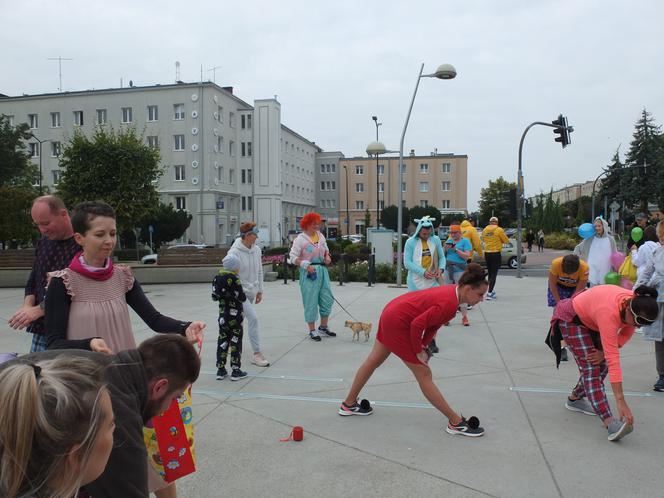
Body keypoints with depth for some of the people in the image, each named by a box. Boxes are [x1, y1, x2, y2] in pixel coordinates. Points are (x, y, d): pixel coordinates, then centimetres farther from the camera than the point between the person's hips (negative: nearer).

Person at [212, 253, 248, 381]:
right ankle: (236, 371, 7)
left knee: (222, 340, 12)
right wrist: (242, 293, 3)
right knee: (236, 341, 3)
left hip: (222, 316, 6)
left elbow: (214, 296, 7)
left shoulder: (217, 278, 2)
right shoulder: (235, 280, -18)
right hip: (235, 315, -6)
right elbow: (242, 298, -17)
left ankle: (220, 370, 16)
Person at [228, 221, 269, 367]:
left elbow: (259, 271, 11)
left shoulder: (256, 250, 2)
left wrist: (259, 291, 14)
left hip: (252, 291, 6)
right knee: (253, 318, -15)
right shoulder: (235, 252, -17)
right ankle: (256, 353, -9)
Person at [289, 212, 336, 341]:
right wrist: (306, 265, -22)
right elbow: (293, 258, -12)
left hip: (322, 270, 7)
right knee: (311, 302, -1)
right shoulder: (300, 239, -10)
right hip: (309, 273, -6)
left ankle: (324, 327, 27)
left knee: (327, 299, 10)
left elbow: (326, 249, 24)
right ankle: (312, 331, 12)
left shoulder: (320, 236, 9)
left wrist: (327, 257, 2)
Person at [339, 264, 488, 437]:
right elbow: (417, 324, -28)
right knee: (424, 375, -1)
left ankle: (349, 404, 39)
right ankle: (456, 422, 9)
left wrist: (423, 346, 1)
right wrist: (419, 351, -14)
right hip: (398, 323, -10)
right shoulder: (449, 304, -28)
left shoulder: (452, 290, -1)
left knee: (374, 361, 22)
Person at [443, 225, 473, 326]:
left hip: (460, 270, -5)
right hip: (448, 270, 5)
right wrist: (445, 248, -5)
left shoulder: (465, 241, 0)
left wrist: (456, 249, -18)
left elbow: (467, 256, -11)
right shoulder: (449, 241, 14)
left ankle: (464, 317, -3)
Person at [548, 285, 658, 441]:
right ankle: (609, 422, -28)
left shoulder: (636, 304, -21)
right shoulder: (609, 313, -41)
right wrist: (620, 401, -42)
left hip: (591, 321, 8)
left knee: (602, 364, 6)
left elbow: (626, 334, -1)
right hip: (572, 320, -8)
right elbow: (613, 359, -42)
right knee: (590, 368, -18)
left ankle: (574, 399, 25)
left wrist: (604, 352, -17)